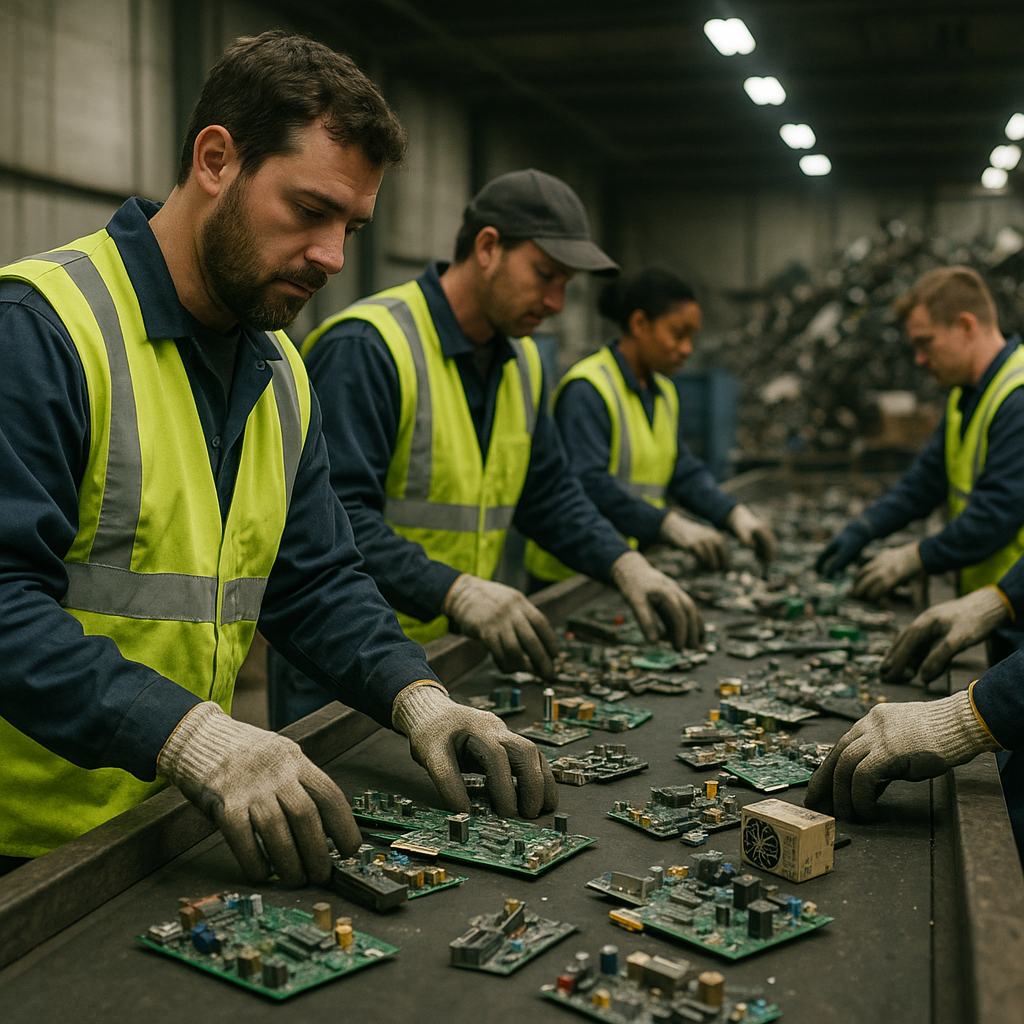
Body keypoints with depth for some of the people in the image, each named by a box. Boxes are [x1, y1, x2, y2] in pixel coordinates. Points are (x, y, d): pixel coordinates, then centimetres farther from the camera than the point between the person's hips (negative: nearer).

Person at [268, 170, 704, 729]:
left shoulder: (520, 359, 10)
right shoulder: (366, 346, -18)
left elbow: (549, 491, 16)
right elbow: (334, 516, -26)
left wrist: (626, 565, 0)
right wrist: (457, 591, -36)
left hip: (446, 654, 7)